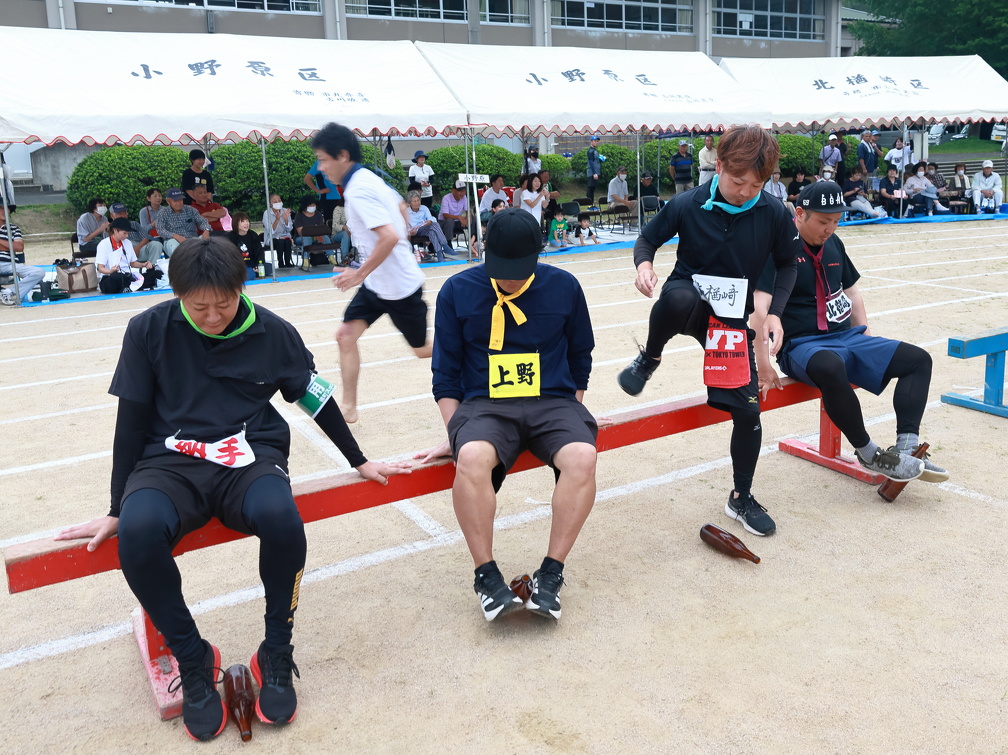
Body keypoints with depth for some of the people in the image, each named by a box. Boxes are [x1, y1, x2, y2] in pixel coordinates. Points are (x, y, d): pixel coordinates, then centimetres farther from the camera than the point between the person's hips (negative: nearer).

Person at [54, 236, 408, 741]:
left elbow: (317, 399, 9)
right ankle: (192, 659, -8)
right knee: (137, 532, -34)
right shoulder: (149, 330, -3)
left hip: (251, 457, 0)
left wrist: (360, 463, 15)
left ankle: (276, 655, -10)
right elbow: (132, 420, 3)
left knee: (281, 517, -35)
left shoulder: (272, 333, -2)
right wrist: (116, 510, 5)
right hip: (171, 461, 1)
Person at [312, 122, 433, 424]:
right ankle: (348, 407, 9)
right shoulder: (369, 178, 3)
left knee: (424, 349, 7)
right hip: (376, 283, 9)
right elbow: (401, 207, 19)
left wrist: (360, 274, -24)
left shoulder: (358, 190, -24)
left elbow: (390, 236, -33)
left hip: (399, 285, -9)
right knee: (346, 335, 1)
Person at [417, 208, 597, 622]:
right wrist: (454, 432, -1)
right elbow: (446, 373, 7)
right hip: (485, 405, -1)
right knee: (472, 456, -35)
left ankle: (550, 575, -17)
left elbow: (579, 358, 15)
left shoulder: (564, 287, 3)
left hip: (552, 402, 1)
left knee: (582, 456, -31)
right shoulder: (458, 291, 1)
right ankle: (487, 577, -18)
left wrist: (574, 413, 6)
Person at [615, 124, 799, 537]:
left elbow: (787, 264, 7)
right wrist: (644, 263, -21)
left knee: (748, 409, -4)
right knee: (679, 297, -41)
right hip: (690, 301, -2)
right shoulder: (687, 205, -13)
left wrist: (775, 312, -6)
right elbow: (647, 239, 1)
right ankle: (649, 360, -8)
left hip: (733, 316, 2)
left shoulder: (774, 214, -9)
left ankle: (741, 499, 20)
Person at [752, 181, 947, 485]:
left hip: (847, 336, 8)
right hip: (802, 346, -8)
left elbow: (851, 291, 23)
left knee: (918, 359, -2)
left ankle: (906, 448, -16)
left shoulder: (833, 243, 12)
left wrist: (867, 341, 14)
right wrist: (764, 367, -28)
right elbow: (759, 307, -21)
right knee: (831, 368, -40)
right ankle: (868, 454, -21)